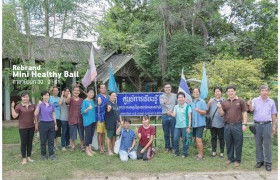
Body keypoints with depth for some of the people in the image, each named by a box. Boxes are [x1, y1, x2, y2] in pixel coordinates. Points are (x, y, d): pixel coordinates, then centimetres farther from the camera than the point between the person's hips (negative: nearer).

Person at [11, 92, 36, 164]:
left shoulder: (32, 105, 5)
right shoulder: (18, 106, -4)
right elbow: (14, 116, -10)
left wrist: (36, 124, 8)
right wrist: (12, 107, -18)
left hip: (31, 127, 3)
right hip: (22, 127, -3)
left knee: (30, 142, 9)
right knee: (23, 143, 2)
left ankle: (29, 157, 21)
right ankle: (24, 158, 12)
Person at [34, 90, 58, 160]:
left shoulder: (51, 105, 7)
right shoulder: (40, 104, -3)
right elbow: (35, 114, -14)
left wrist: (55, 124, 12)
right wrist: (38, 106, -22)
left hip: (51, 123, 3)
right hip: (43, 124, -3)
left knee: (51, 140, 5)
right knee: (43, 140, 7)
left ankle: (51, 154, 14)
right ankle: (43, 154, 21)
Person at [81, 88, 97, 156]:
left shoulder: (93, 101, 11)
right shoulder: (85, 101, -6)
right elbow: (82, 111, -11)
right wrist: (88, 109, -27)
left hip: (93, 120, 6)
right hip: (87, 120, -6)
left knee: (92, 134, 10)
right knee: (88, 135, -3)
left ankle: (90, 149, 21)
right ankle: (87, 150, 8)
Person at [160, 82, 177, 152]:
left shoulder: (174, 96, 8)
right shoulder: (161, 96, 7)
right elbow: (162, 104, -13)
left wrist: (171, 111, -14)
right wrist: (164, 102, -36)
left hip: (173, 116, -1)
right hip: (165, 116, 1)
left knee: (173, 133, 1)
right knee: (166, 133, 8)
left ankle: (174, 147, 14)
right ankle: (167, 147, 21)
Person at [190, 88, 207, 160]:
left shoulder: (202, 101, -6)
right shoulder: (191, 102, 11)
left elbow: (205, 112, -10)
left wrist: (199, 110, -28)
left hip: (200, 123, -6)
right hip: (193, 123, 6)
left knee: (198, 139, -8)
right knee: (196, 139, 12)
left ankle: (201, 154, 3)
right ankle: (198, 153, 23)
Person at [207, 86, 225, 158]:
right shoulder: (211, 100, 9)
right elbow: (207, 110, 3)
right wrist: (209, 103, -11)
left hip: (220, 123, -3)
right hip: (212, 123, 3)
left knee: (221, 138, 6)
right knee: (213, 137, 11)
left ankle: (222, 152, 18)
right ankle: (214, 151, 22)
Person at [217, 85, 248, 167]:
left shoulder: (240, 101, 2)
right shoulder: (224, 102, 9)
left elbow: (244, 113, 1)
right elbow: (221, 114, 6)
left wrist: (244, 124, -7)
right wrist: (220, 108, -14)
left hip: (237, 125, -3)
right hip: (227, 126, 3)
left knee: (238, 144, 3)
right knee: (228, 143, 11)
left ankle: (237, 160, 16)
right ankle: (230, 158, 26)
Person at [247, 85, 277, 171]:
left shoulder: (271, 102, 7)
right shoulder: (255, 100, 3)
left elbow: (273, 115, 11)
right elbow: (251, 110, -13)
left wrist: (274, 126, 8)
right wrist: (250, 105, -35)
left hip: (267, 124, 0)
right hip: (257, 124, 0)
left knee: (267, 145, 2)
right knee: (258, 144, 8)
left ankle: (268, 163, 10)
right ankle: (259, 161, 19)